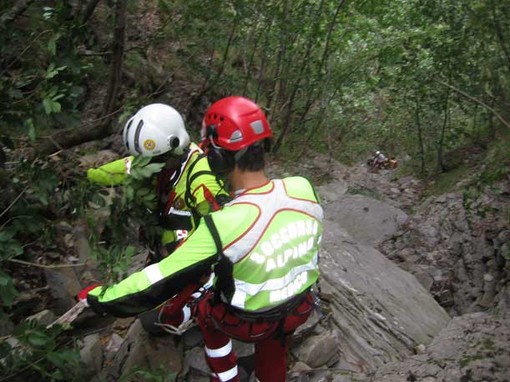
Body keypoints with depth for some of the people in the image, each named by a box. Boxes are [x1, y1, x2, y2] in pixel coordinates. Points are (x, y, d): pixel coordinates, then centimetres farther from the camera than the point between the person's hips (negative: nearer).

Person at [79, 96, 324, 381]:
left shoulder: (223, 227, -37)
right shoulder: (304, 189, -22)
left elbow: (160, 281, -29)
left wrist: (97, 297, -17)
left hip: (251, 322, -4)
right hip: (302, 307, 4)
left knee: (208, 310, 30)